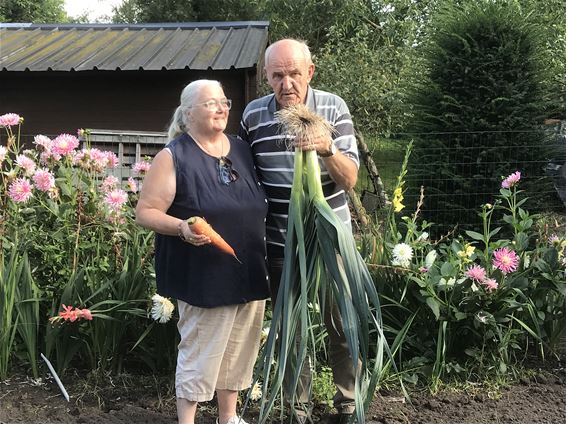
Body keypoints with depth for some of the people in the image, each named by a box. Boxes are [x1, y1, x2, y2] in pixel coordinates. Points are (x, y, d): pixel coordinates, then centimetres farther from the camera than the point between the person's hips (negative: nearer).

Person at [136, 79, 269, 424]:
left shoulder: (242, 149, 8)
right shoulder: (174, 156, -9)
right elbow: (146, 212, -10)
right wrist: (182, 227, -27)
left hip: (250, 272, 6)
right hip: (204, 276, -6)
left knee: (239, 349, 16)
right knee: (200, 352, 2)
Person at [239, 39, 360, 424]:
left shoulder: (333, 108, -8)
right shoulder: (253, 114, -2)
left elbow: (349, 179, -11)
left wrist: (327, 149, -32)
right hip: (281, 243, 2)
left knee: (343, 326, 7)